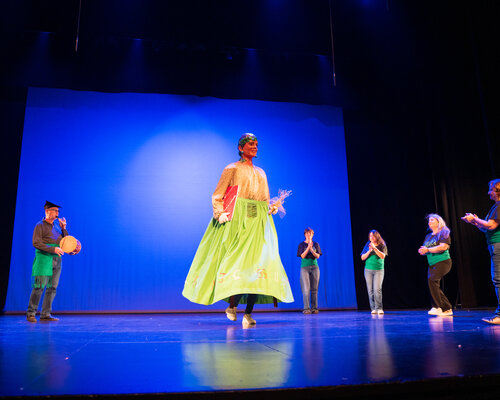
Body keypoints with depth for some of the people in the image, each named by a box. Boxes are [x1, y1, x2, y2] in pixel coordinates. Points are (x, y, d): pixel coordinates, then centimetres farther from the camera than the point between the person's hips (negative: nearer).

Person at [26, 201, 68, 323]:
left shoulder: (57, 225, 16)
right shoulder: (40, 226, 0)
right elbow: (36, 243, -11)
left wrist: (63, 228, 2)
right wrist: (53, 249, -18)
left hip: (57, 260, 6)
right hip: (44, 259, -6)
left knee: (52, 288, 5)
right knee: (39, 287, -6)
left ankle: (45, 314, 11)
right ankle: (31, 313, 8)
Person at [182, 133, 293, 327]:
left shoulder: (261, 173, 23)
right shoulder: (232, 169, 7)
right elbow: (217, 196, 2)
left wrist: (271, 208, 6)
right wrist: (220, 213, -14)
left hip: (258, 222, 5)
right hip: (237, 220, -5)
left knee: (258, 261, -7)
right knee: (238, 259, -13)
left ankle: (248, 313, -4)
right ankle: (232, 305, 5)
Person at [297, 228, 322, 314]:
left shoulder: (316, 244, 10)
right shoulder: (301, 244, 5)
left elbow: (317, 256, 0)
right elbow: (302, 256, -7)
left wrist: (311, 249, -17)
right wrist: (308, 247, -17)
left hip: (314, 267, 2)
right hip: (304, 268, -2)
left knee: (314, 289, 1)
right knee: (306, 289, -10)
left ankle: (314, 308, 6)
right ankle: (306, 308, -10)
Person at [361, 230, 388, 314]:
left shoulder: (382, 246, 2)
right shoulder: (367, 246, 8)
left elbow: (382, 256, -13)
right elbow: (362, 258, 4)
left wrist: (374, 248, -20)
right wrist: (369, 251, -12)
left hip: (379, 270, -2)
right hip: (368, 270, 3)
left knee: (377, 289, -12)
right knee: (370, 290, 0)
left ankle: (379, 308, -8)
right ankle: (373, 308, 4)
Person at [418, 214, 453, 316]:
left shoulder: (444, 233, -2)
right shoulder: (428, 236, 19)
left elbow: (443, 247, -16)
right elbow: (422, 250, 20)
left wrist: (427, 249, -12)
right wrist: (422, 251, -4)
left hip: (443, 262, -8)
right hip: (432, 264, 8)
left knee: (431, 280, -24)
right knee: (434, 285, 3)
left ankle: (437, 307, -20)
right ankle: (447, 309, 14)